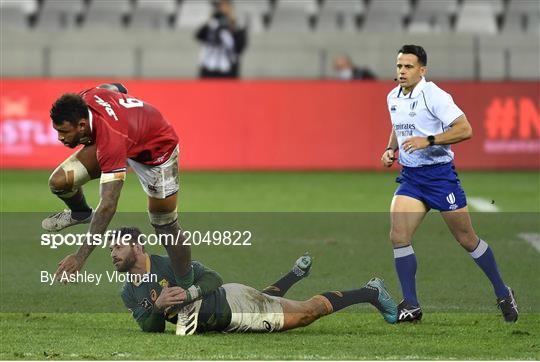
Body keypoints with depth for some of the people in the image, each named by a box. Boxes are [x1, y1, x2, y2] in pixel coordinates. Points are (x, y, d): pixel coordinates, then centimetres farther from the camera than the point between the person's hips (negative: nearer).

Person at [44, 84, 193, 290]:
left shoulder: (111, 143, -45)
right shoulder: (86, 98, -27)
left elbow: (108, 205, -46)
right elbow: (116, 88, -2)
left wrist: (80, 257, -47)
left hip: (157, 149, -6)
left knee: (165, 225, -6)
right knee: (59, 181, -9)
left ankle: (187, 288, 12)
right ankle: (81, 214, 25)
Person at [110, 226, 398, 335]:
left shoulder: (169, 265, -24)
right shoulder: (129, 293, -5)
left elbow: (213, 279, -23)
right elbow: (152, 329, -9)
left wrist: (188, 293, -41)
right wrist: (157, 306, -29)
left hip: (231, 302, -7)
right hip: (220, 323, 7)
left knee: (307, 312, 2)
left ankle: (371, 293, 18)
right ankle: (295, 274, 59)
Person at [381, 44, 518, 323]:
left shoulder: (433, 95, -15)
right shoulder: (393, 97, 8)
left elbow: (464, 129, -19)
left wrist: (428, 141, -26)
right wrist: (390, 149, 8)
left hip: (439, 173, -6)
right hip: (410, 176, 6)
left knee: (467, 239, 3)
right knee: (398, 236, -12)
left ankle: (502, 294, 22)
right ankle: (411, 306, -5)